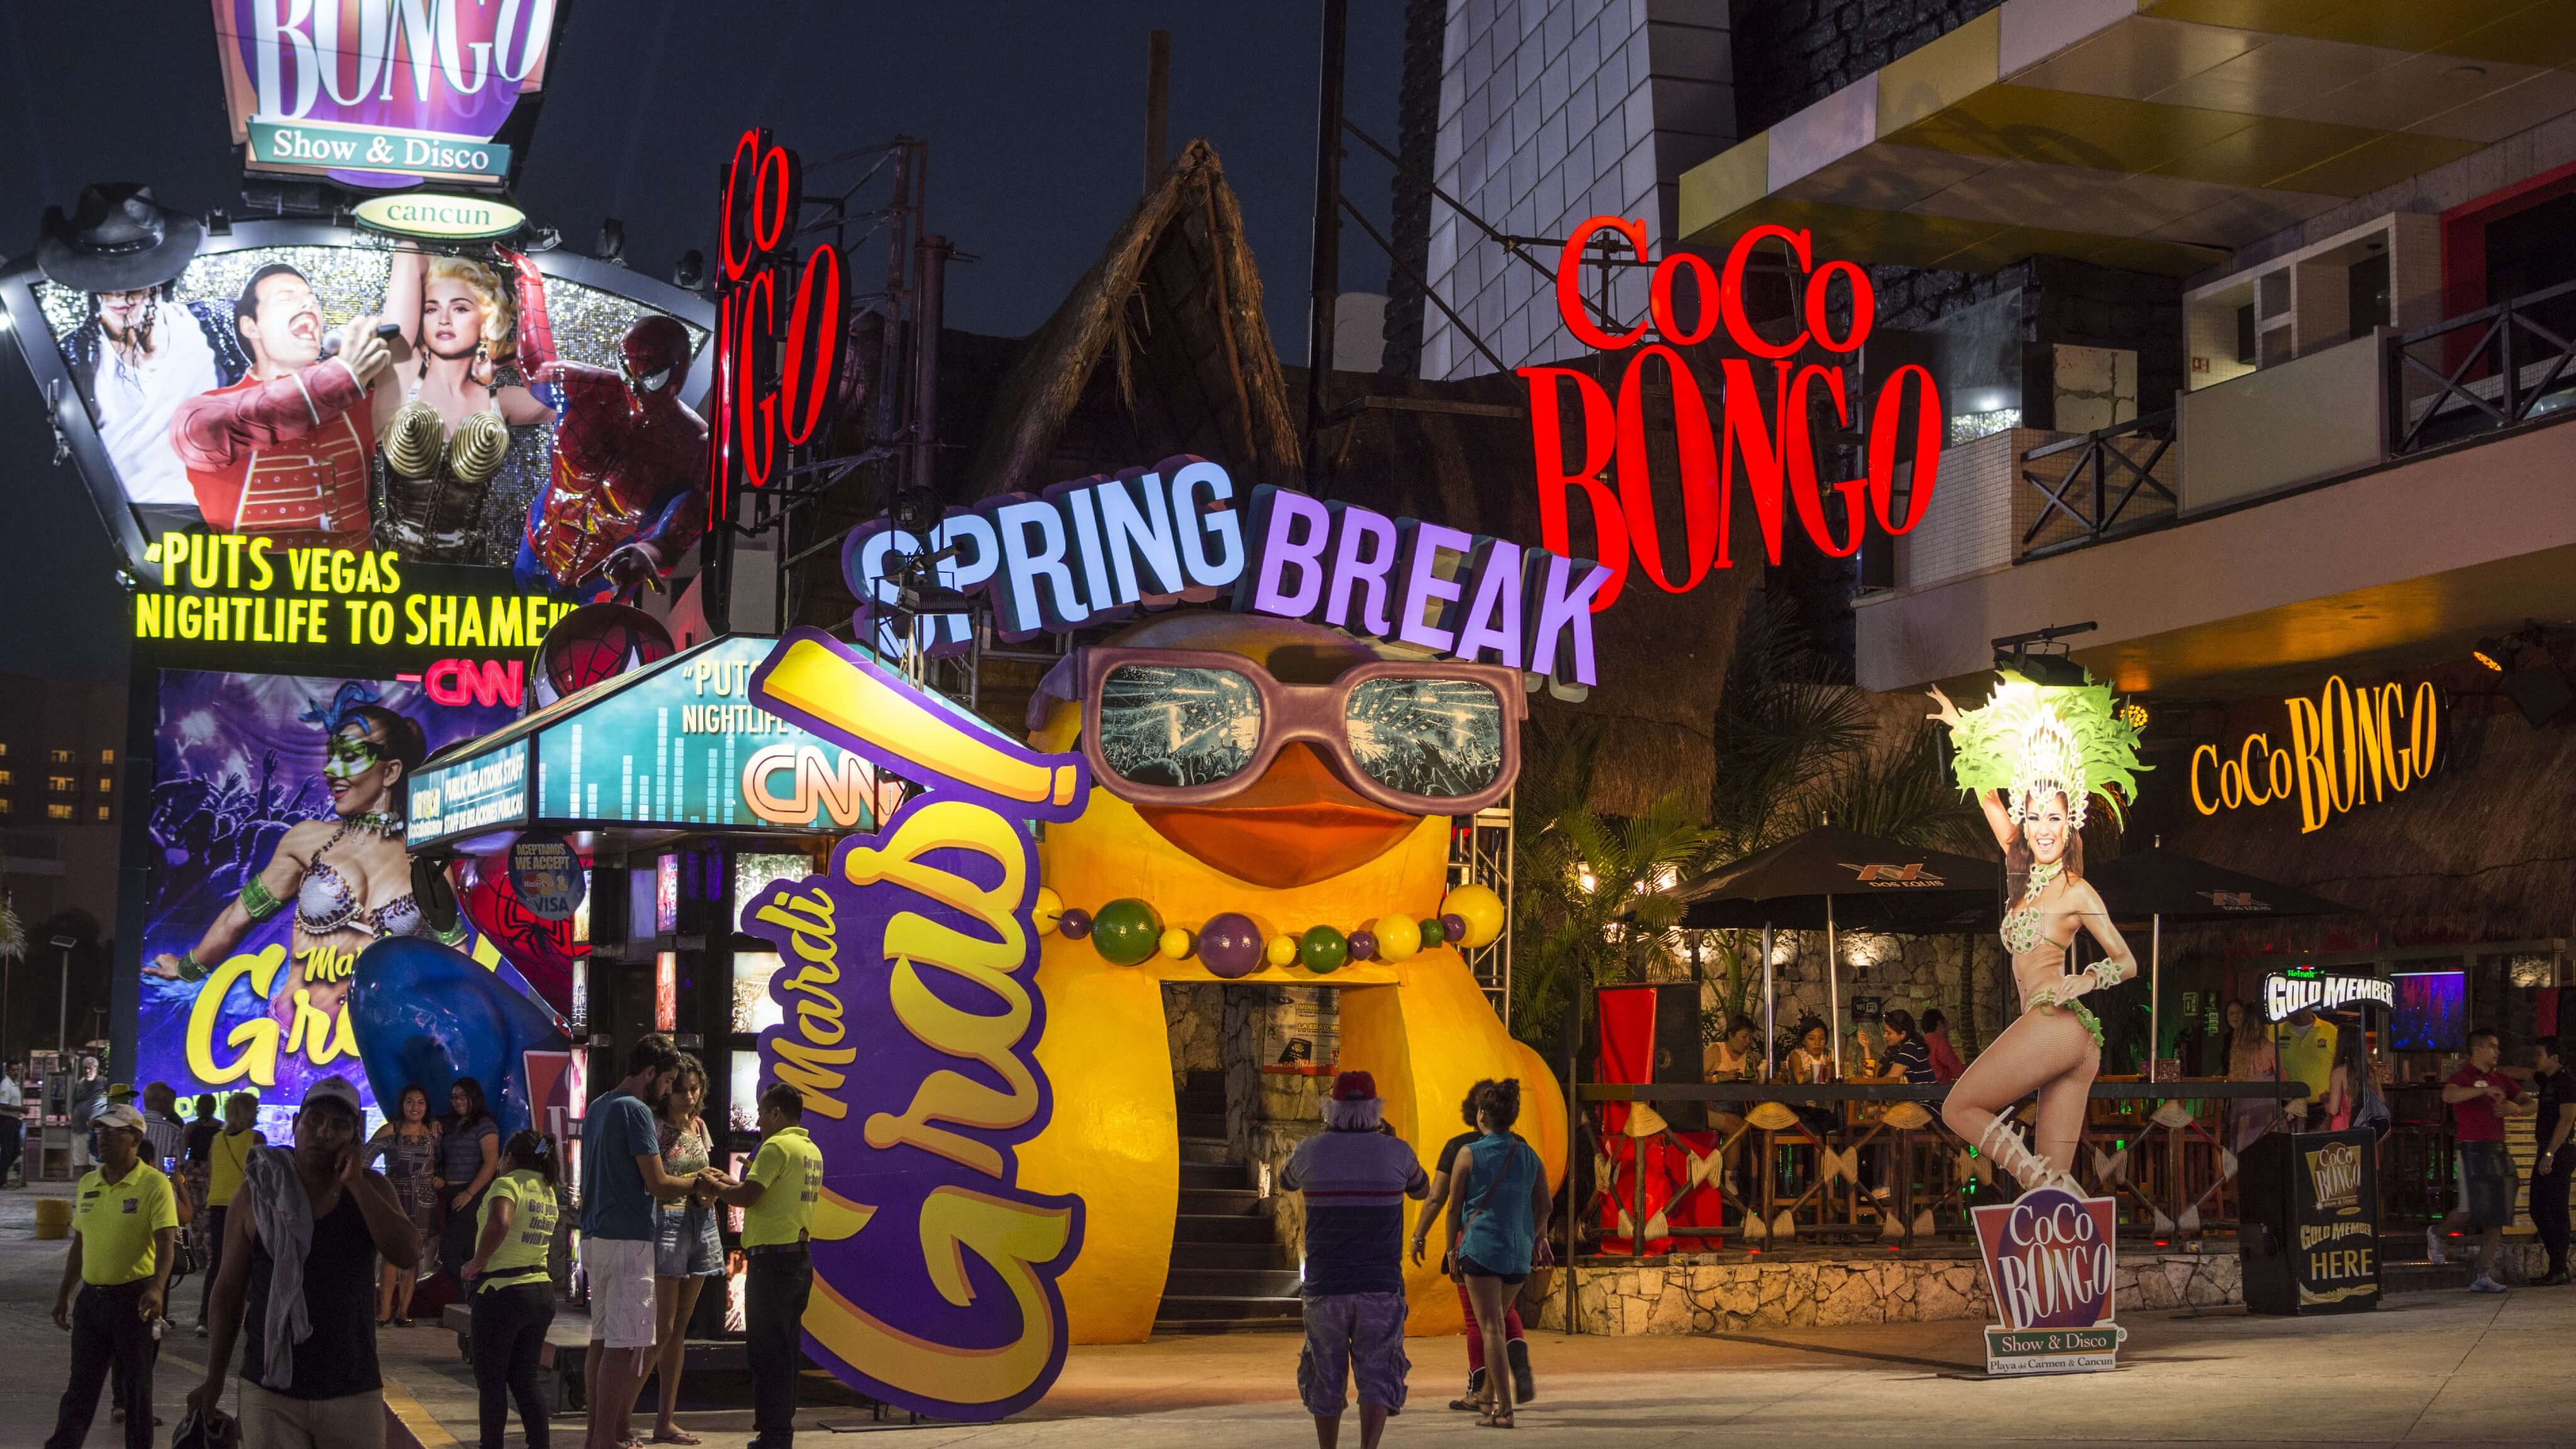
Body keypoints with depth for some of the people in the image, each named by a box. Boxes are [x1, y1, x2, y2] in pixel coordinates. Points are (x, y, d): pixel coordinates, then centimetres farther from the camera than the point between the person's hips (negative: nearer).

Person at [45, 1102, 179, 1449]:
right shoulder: (87, 1183, 9)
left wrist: (157, 1288, -32)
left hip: (133, 1297, -6)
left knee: (136, 1383, 5)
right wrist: (64, 1294, 17)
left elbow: (166, 1242, -18)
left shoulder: (154, 1184, -11)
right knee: (81, 1382, 9)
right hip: (91, 1297, 6)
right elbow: (80, 1243, 17)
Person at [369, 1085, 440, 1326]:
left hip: (424, 1202, 2)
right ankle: (385, 1310, -8)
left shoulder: (434, 1133, 9)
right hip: (394, 1197, -2)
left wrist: (440, 1179, 2)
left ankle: (403, 1311, 5)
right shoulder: (390, 1131, 0)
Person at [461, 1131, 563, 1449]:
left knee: (492, 1382, 3)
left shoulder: (508, 1184, -12)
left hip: (501, 1291, -7)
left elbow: (499, 1223, -31)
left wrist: (477, 1263, -19)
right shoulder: (549, 1191, 12)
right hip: (542, 1291, 7)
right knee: (526, 1380, 13)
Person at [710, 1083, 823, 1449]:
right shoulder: (812, 1151, 15)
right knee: (787, 1348, 13)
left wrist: (715, 1186, -1)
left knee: (768, 1350, -5)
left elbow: (747, 1197, -19)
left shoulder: (777, 1147, -13)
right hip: (799, 1259, 9)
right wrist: (730, 1182, 19)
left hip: (771, 1258, -9)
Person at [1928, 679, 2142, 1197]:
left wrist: (2086, 980, -13)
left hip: (2052, 1020, -7)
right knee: (2057, 1175, 2)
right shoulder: (2027, 876, 18)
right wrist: (1962, 731, 27)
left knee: (1959, 1108, -1)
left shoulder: (2076, 891, -1)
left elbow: (2127, 962, 4)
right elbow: (1989, 796, 25)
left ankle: (2041, 1182, -14)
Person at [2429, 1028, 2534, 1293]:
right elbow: (2449, 1095, -27)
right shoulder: (2464, 1077, -5)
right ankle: (2437, 1234, 18)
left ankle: (2483, 1276, 5)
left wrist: (2515, 1108, -4)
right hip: (2473, 1149, -7)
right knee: (2473, 1209, -12)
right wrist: (2485, 1090, -33)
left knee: (2497, 1215, 2)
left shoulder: (2501, 1080, 17)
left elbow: (2529, 1104, 18)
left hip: (2498, 1151, 7)